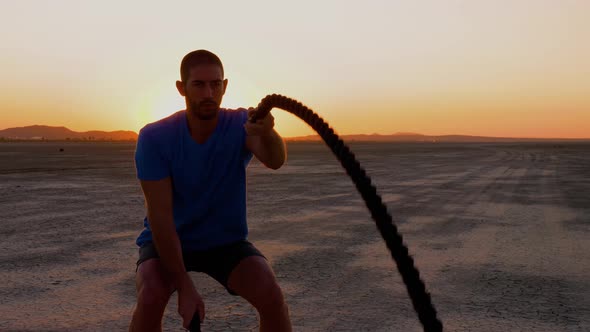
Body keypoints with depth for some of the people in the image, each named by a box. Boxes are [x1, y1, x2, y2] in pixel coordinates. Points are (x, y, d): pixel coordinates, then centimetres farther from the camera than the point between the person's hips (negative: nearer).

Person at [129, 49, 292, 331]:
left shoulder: (241, 125, -18)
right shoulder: (154, 138, -20)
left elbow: (275, 161, -40)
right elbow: (160, 216, -22)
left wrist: (267, 134, -64)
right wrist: (185, 287, -25)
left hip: (227, 241, 1)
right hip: (168, 241, -1)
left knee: (271, 295, -23)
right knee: (150, 297, -30)